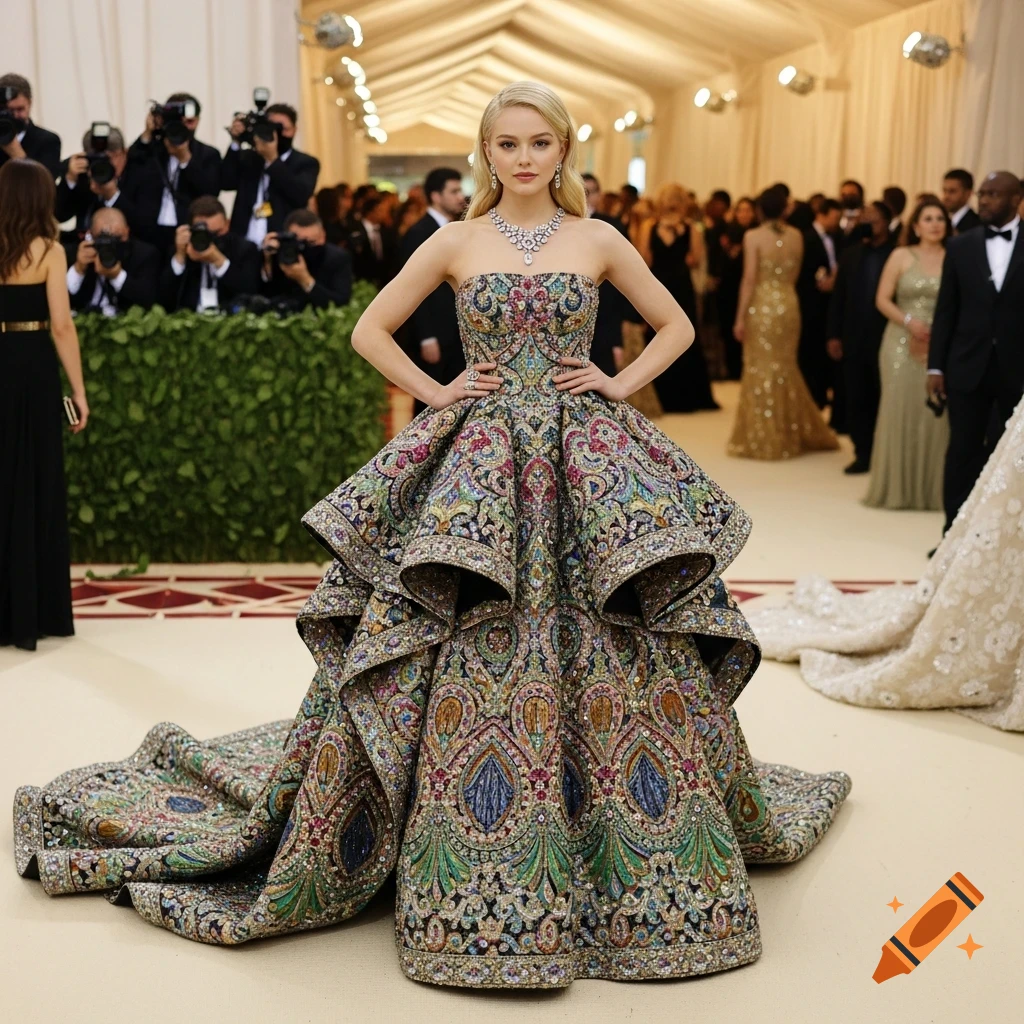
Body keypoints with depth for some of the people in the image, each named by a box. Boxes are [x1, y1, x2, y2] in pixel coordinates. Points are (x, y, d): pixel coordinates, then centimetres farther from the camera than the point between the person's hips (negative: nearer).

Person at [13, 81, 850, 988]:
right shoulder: (455, 242, 6)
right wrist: (436, 393, 2)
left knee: (612, 660, 0)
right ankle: (470, 880, 6)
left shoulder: (598, 240, 8)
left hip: (588, 466, 1)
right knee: (468, 662, -5)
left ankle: (656, 862, 14)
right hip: (479, 461, -1)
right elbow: (371, 330, 12)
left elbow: (676, 325, 16)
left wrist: (620, 384, 3)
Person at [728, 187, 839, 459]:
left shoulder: (753, 236, -10)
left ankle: (763, 439, 8)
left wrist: (740, 317, -10)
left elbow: (749, 279, -13)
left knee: (761, 369, 3)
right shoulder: (796, 236, 3)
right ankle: (791, 434, 25)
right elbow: (794, 275, 9)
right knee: (786, 367, 18)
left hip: (762, 306, -5)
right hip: (789, 304, 5)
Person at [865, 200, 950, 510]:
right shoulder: (901, 256, 5)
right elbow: (882, 300, 2)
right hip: (902, 344, 0)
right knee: (899, 411, 0)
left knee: (936, 414, -2)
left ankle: (931, 487, 9)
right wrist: (908, 321, -12)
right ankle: (896, 487, 10)